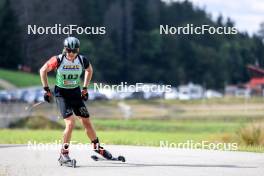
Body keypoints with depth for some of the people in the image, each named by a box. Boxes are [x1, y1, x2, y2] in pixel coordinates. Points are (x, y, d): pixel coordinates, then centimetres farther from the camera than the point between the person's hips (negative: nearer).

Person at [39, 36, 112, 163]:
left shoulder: (82, 60, -9)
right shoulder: (58, 60, -18)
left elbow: (89, 70, 14)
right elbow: (43, 70, -3)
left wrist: (85, 88, 12)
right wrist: (46, 90, -3)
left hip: (76, 93, 4)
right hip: (62, 94, -3)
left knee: (87, 122, 6)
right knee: (70, 123, -18)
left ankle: (97, 148, 25)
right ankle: (64, 153, -5)